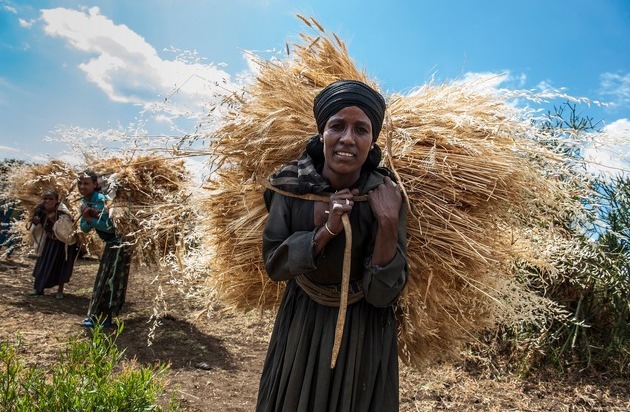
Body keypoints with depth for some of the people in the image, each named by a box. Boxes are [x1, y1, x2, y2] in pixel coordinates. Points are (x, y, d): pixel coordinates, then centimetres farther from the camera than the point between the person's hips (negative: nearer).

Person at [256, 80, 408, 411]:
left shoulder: (386, 197, -17)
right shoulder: (292, 185, -14)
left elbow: (382, 294, -18)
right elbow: (274, 265, -13)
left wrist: (388, 223, -31)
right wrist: (326, 230, -26)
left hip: (364, 335, -1)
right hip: (301, 326, 2)